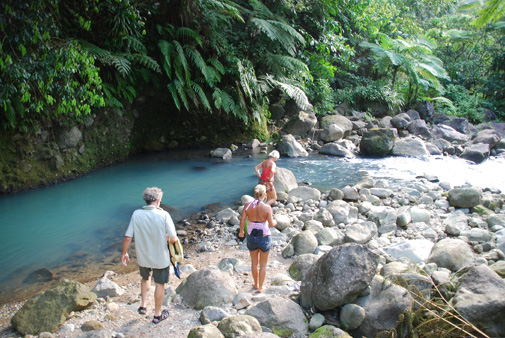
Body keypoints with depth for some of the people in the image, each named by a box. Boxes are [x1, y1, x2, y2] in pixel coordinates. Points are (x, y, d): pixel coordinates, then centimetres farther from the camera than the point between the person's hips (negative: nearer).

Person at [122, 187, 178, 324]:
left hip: (143, 257, 3)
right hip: (160, 258, -3)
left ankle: (143, 306, 34)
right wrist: (171, 238, 3)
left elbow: (128, 237, -10)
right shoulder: (164, 215, -21)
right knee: (160, 284, 17)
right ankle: (157, 314, 31)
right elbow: (173, 238, -21)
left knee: (145, 278, 31)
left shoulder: (136, 214, -13)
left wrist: (124, 253, 6)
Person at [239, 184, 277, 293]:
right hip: (264, 238, -3)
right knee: (263, 264, 17)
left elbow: (242, 221, -8)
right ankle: (260, 287, 29)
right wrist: (275, 222, 7)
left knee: (254, 262, 23)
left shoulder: (247, 205, -12)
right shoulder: (267, 208, -21)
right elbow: (271, 224, -17)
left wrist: (241, 231, 11)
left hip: (251, 237, 3)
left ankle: (256, 284, 40)